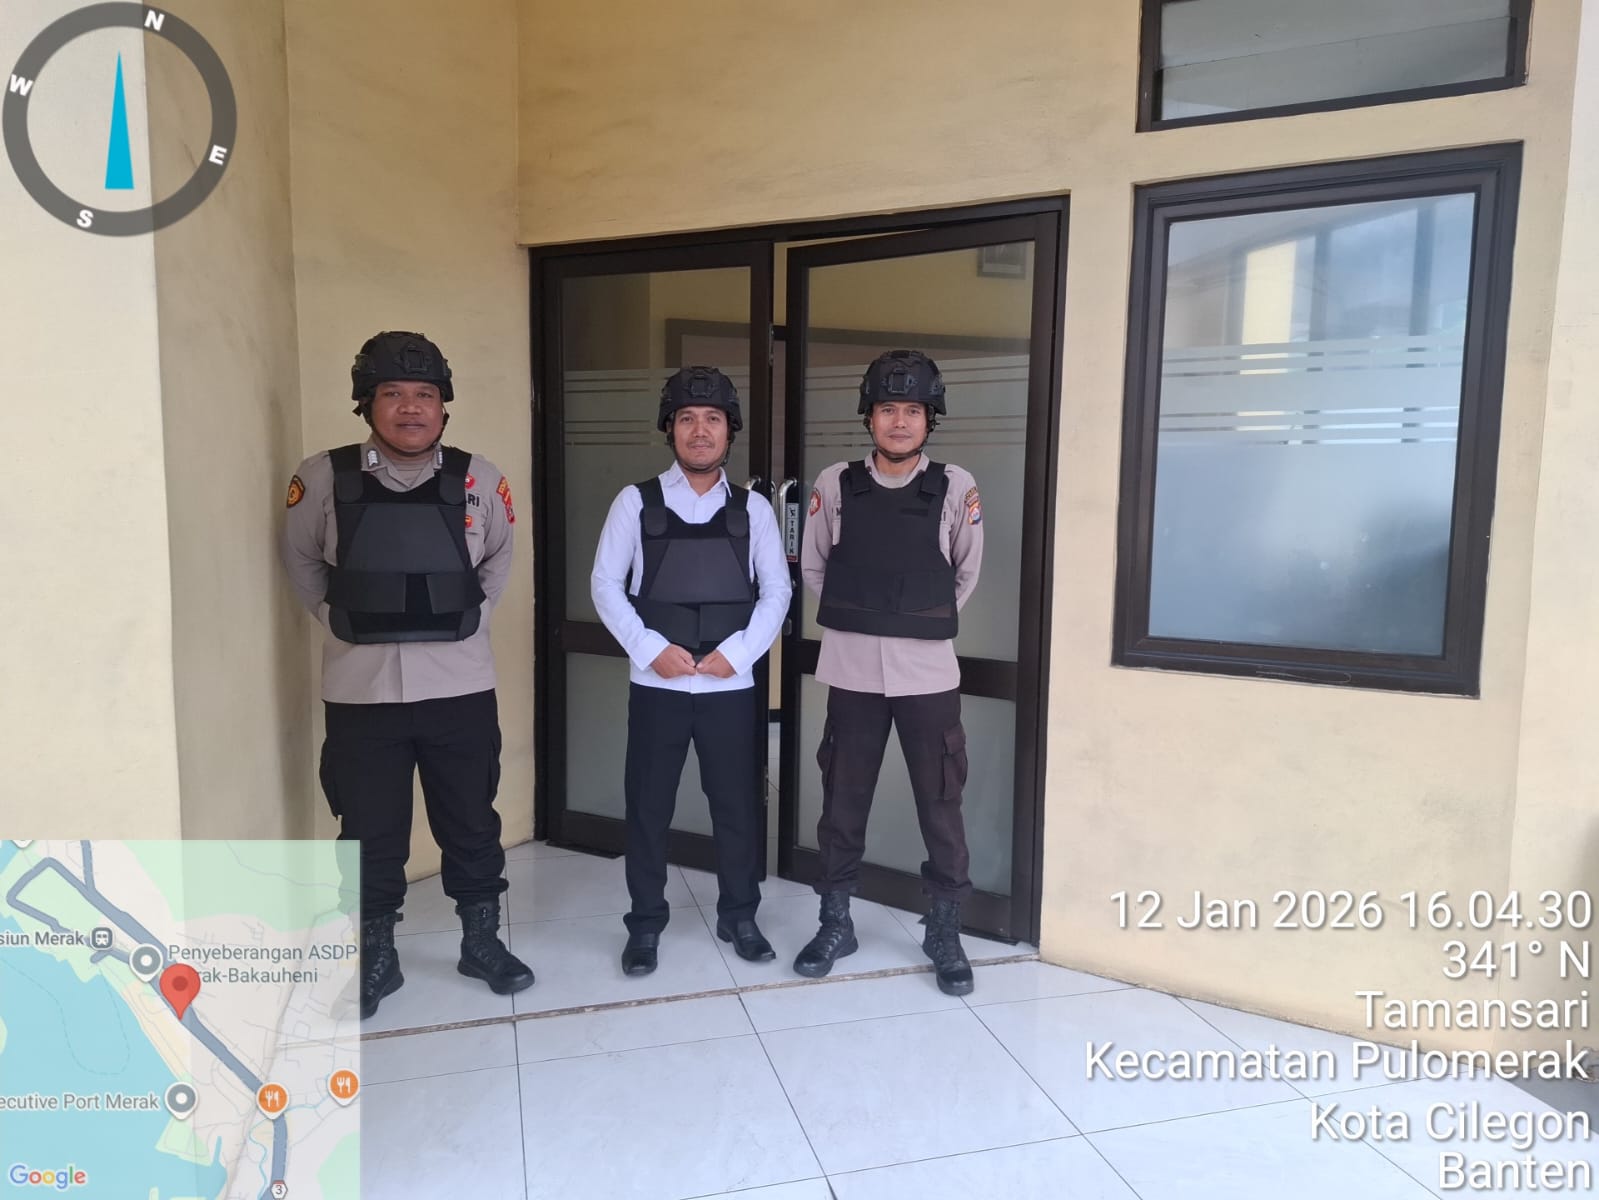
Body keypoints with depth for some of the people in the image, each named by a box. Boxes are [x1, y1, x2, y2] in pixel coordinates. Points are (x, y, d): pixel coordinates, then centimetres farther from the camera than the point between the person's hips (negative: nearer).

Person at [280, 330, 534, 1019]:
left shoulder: (478, 481, -3)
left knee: (471, 825, 13)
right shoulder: (323, 479, -5)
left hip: (460, 689, 1)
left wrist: (468, 615, 7)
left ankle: (482, 942, 33)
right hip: (361, 692, 0)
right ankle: (375, 958, 32)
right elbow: (301, 562, 12)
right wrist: (339, 619, 5)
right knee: (370, 834, 11)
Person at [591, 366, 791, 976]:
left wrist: (738, 652, -10)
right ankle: (645, 924, 24)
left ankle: (739, 917, 28)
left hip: (730, 684, 1)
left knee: (737, 804, 10)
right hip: (656, 683, -1)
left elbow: (776, 591, 3)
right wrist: (651, 649, -12)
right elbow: (606, 586, -2)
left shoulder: (752, 509, 5)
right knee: (648, 806, 7)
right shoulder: (636, 502, 1)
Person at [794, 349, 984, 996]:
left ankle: (945, 933, 25)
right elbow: (812, 566, 11)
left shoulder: (956, 488, -4)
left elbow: (966, 573, 10)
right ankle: (835, 923, 28)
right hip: (852, 669, 1)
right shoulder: (834, 485, -2)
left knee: (940, 804, 7)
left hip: (928, 671, 0)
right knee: (843, 801, 11)